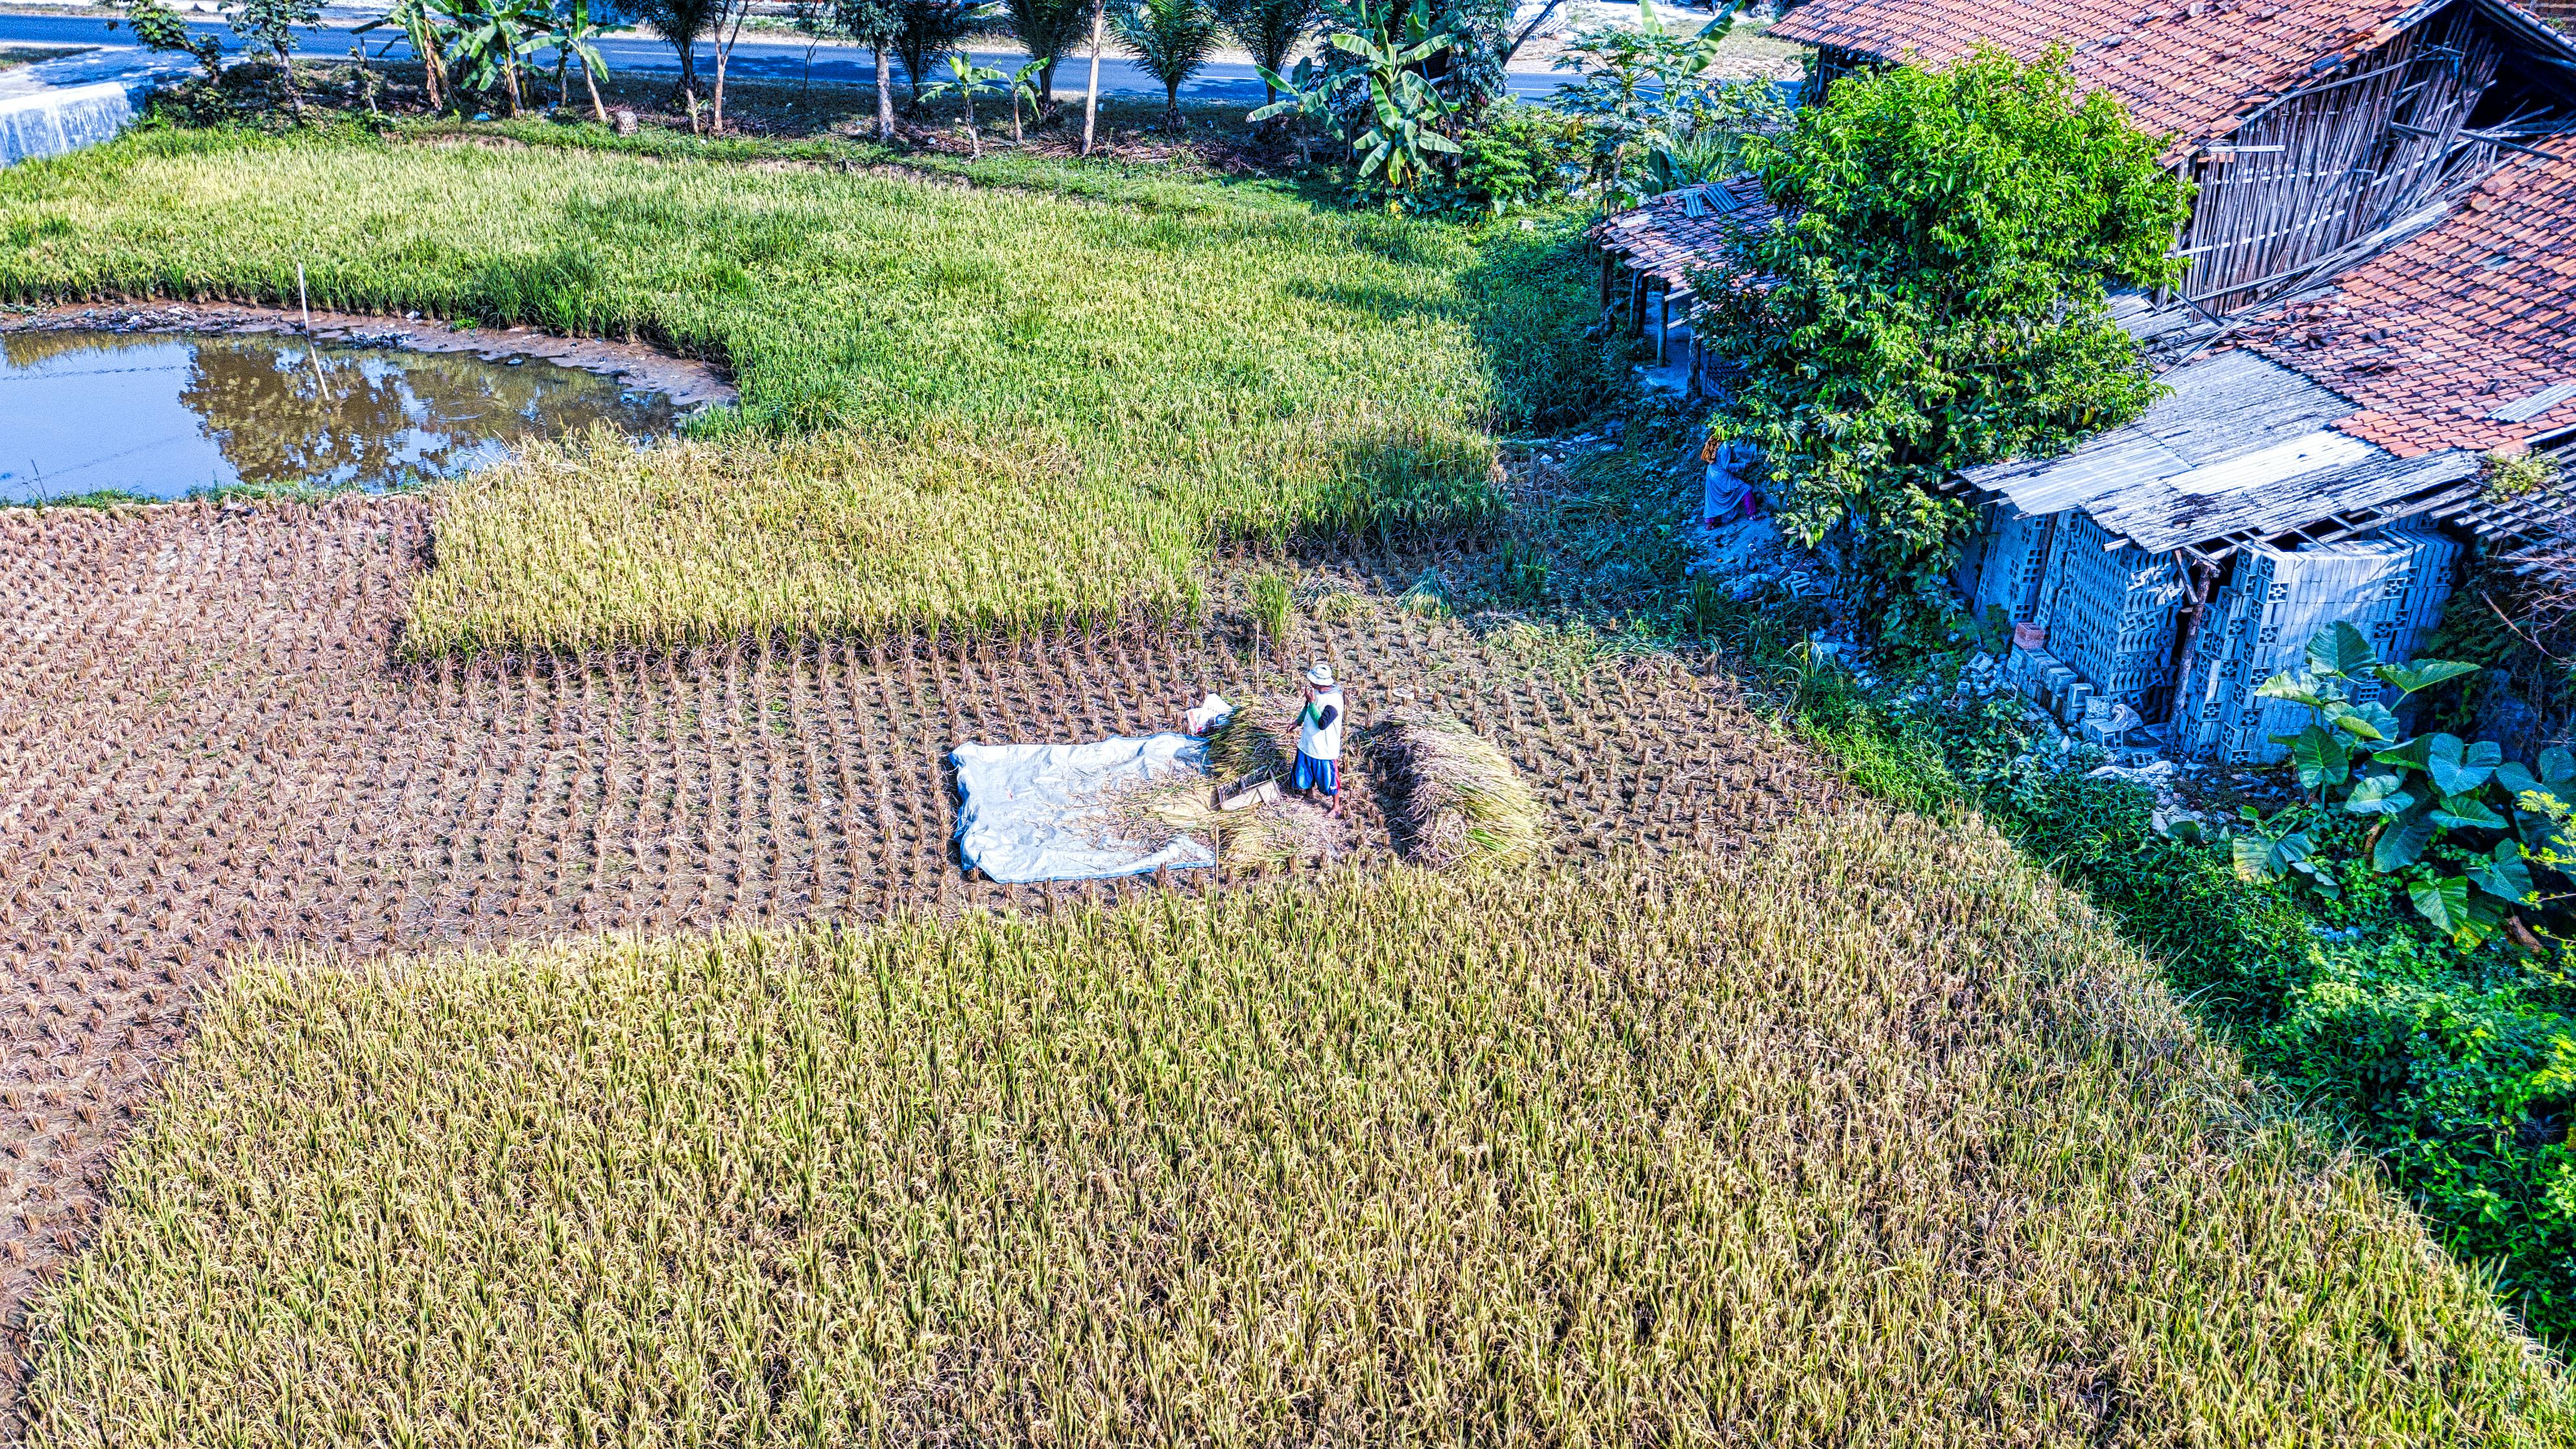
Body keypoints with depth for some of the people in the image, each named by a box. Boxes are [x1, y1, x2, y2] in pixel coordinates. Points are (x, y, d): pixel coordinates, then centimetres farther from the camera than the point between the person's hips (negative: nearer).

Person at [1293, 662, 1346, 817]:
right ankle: (1309, 793, 50)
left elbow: (1322, 723, -34)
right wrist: (1298, 721, 16)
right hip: (1308, 743, 7)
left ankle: (1336, 806, 28)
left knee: (1329, 777, 9)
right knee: (1306, 770, 24)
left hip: (1325, 748, -7)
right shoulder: (1315, 692, -6)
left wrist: (1312, 702, -33)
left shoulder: (1334, 700, -30)